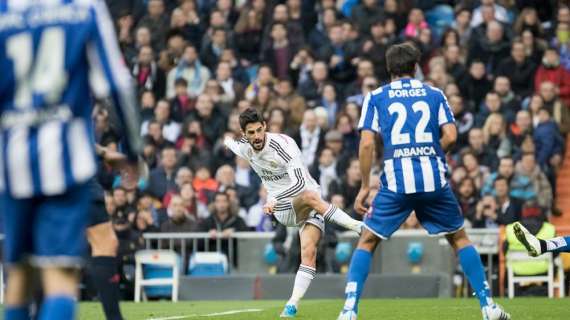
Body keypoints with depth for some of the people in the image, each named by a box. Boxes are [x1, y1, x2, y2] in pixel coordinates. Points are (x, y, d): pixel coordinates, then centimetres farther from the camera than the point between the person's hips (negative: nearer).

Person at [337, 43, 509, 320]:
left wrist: (364, 187, 5)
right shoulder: (434, 94, 12)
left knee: (367, 242, 11)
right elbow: (450, 136, 1)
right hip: (434, 180, 1)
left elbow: (366, 144, 0)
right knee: (459, 238, 17)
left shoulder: (375, 98, 9)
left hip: (396, 182, -1)